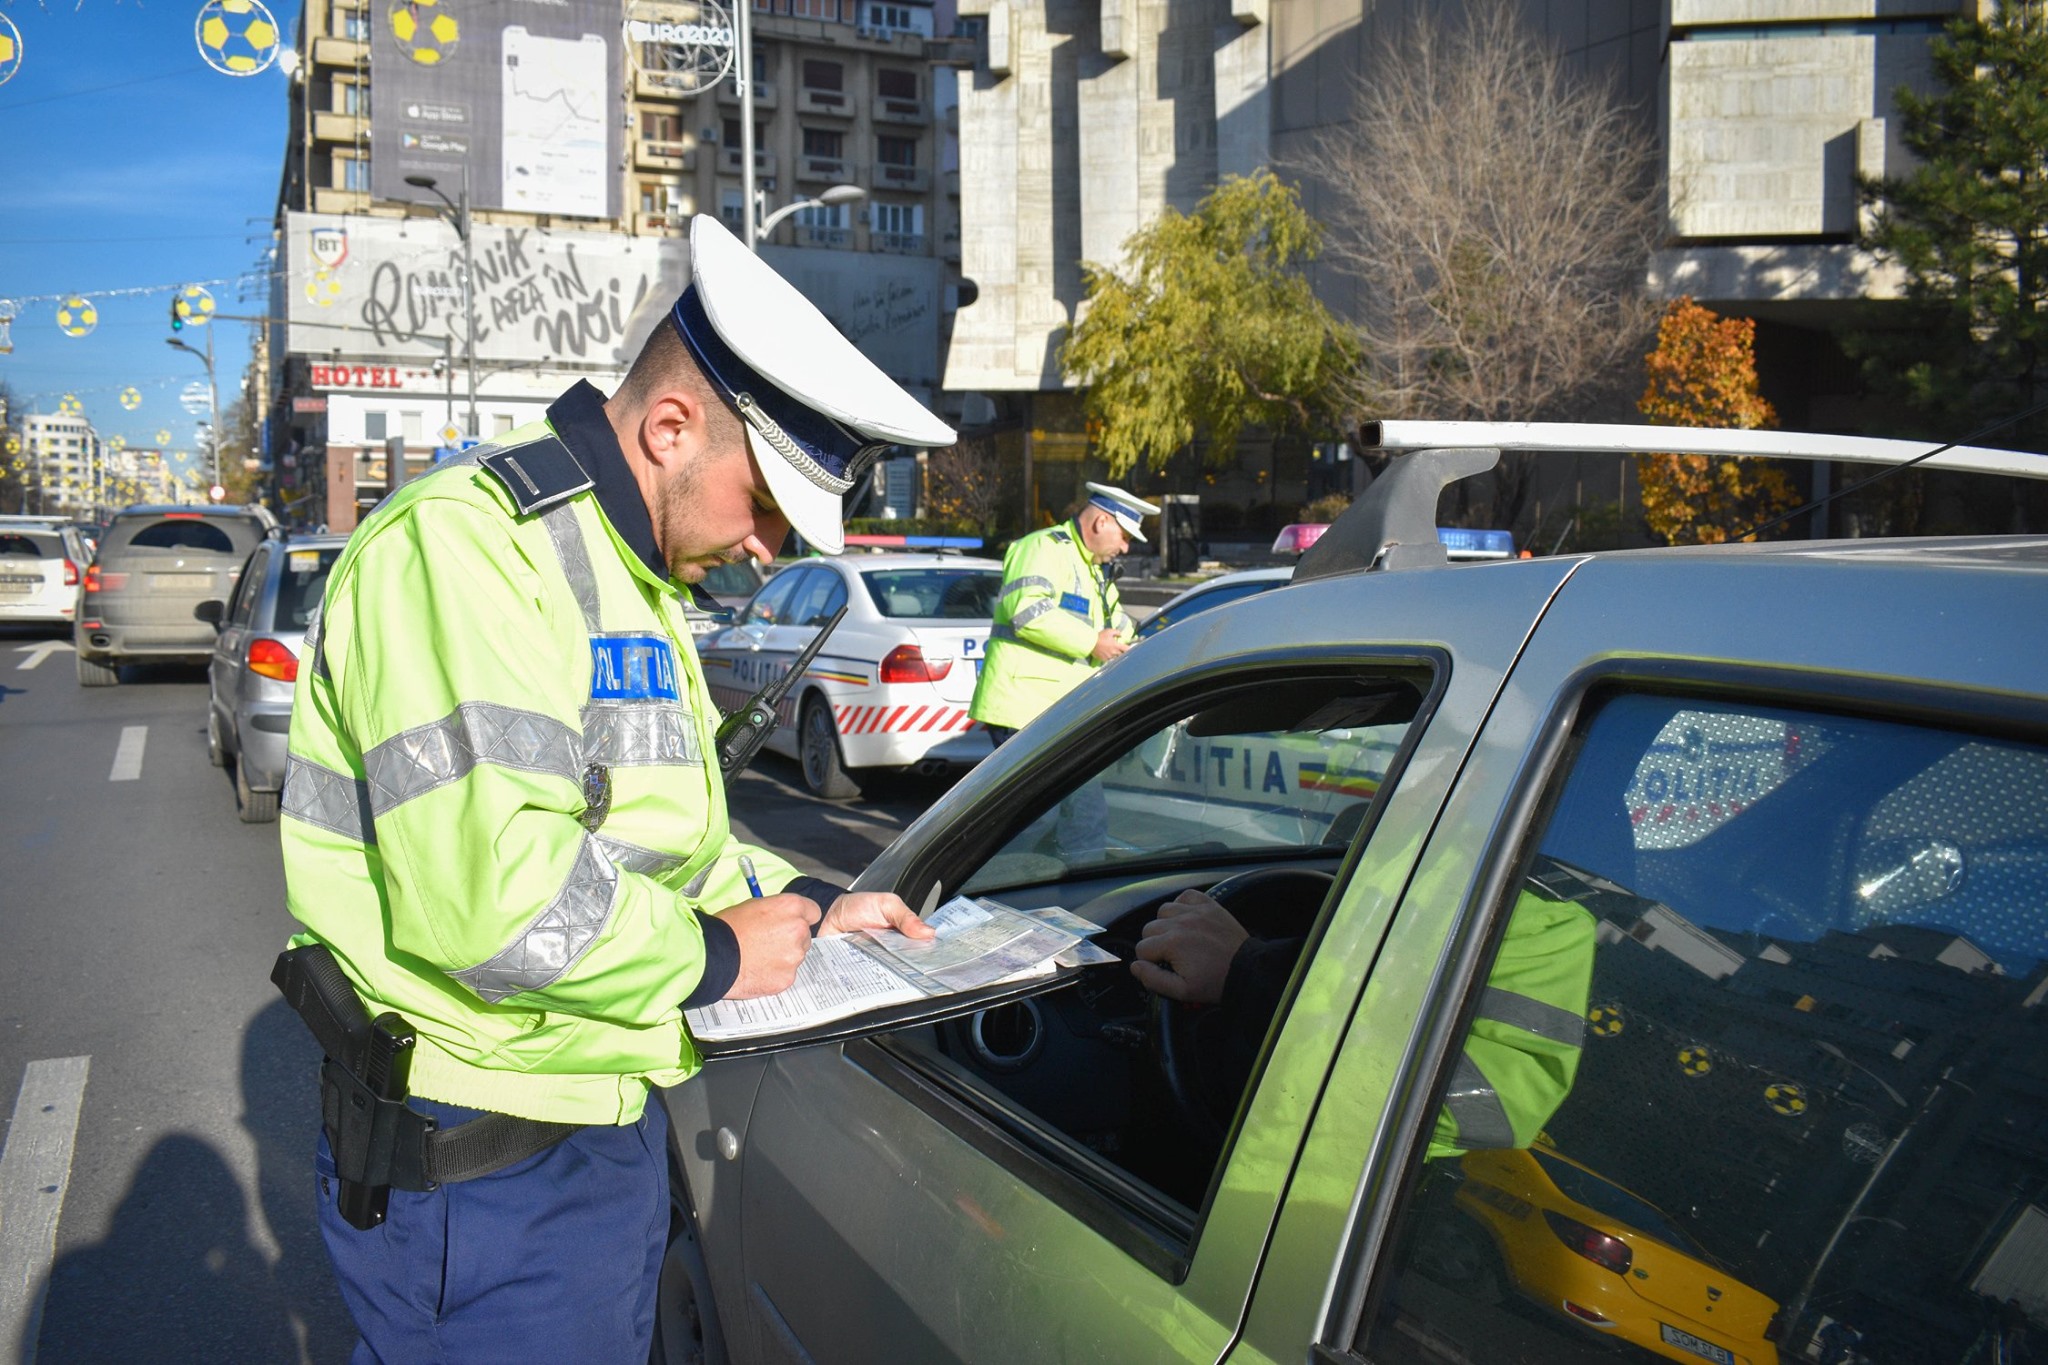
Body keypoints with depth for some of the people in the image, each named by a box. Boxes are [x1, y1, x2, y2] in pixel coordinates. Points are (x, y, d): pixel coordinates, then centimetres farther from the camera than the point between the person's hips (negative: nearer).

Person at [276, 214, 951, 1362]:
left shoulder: (636, 578, 13)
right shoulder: (463, 544, -21)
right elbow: (486, 889, -32)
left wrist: (801, 906, 8)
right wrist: (709, 958, -18)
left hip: (611, 1127, 9)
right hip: (484, 1172, -9)